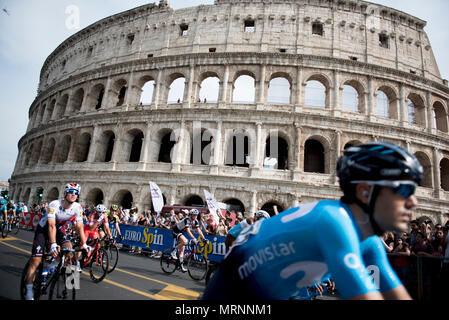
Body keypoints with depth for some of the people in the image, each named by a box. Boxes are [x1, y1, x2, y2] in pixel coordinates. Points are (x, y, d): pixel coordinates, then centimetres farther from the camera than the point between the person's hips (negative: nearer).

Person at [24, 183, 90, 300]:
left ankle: (53, 266, 7)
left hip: (57, 229, 4)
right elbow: (51, 226, -36)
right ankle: (29, 292, 3)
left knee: (68, 247, -22)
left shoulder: (77, 207, -17)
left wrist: (84, 244, -22)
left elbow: (80, 227, -15)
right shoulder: (54, 204, -30)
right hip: (43, 229, -4)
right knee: (35, 261, -10)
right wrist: (53, 245, -45)